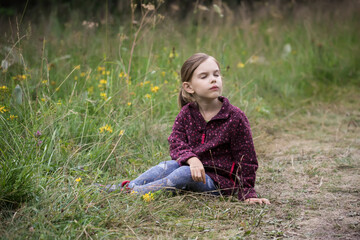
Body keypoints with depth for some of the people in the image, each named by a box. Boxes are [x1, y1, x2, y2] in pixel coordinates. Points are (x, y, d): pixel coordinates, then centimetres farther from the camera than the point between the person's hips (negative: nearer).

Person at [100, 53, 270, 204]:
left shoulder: (235, 117, -9)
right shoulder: (187, 113, 2)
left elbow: (246, 159, -5)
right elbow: (176, 142, -8)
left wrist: (247, 193, -9)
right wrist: (191, 159, -30)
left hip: (220, 181, -5)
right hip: (193, 167, 5)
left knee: (185, 174, -30)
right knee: (169, 166, -24)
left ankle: (132, 192, -31)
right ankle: (126, 186, -23)